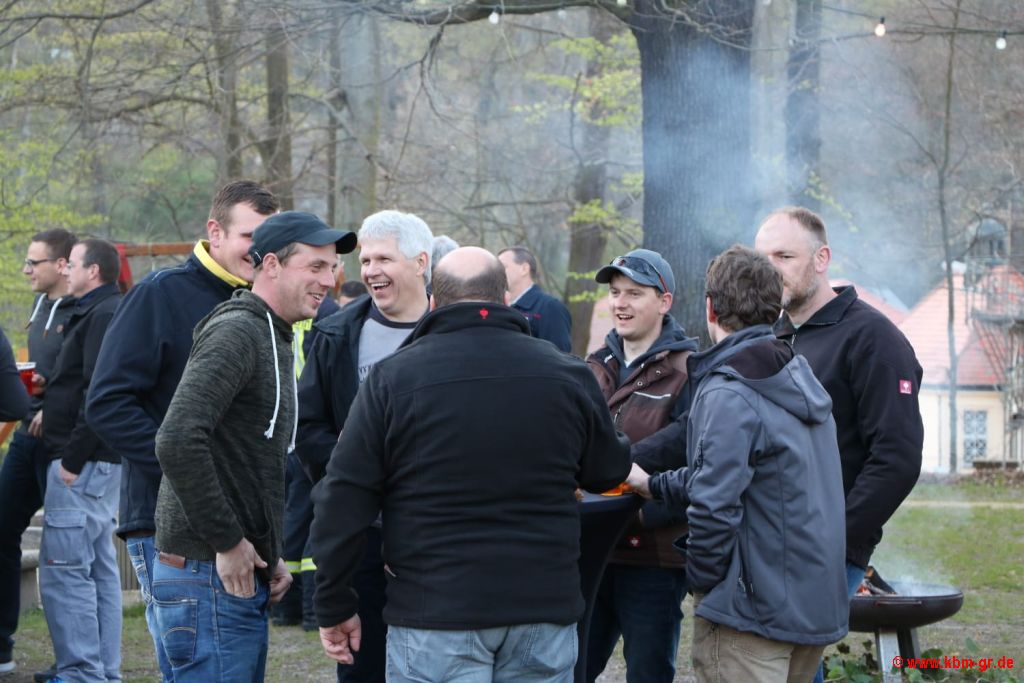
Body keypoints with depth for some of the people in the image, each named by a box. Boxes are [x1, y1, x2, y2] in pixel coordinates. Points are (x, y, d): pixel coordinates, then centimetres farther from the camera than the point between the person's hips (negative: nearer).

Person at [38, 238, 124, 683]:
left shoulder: (102, 316, -14)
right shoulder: (102, 313, 18)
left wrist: (72, 458, -21)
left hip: (83, 462, -11)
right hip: (99, 462, 11)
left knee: (63, 570, -10)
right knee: (99, 569, 12)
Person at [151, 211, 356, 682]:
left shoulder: (273, 339, 19)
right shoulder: (236, 333, -14)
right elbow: (178, 441, -27)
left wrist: (269, 555, 14)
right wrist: (227, 543, -20)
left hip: (244, 575, 10)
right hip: (210, 575, -10)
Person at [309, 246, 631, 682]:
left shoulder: (392, 377, -3)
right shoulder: (568, 376, 4)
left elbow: (344, 501, -3)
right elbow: (608, 471, 18)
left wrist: (335, 606, 5)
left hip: (434, 611, -3)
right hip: (545, 606, 3)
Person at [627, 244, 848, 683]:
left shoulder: (728, 395, -17)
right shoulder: (800, 380, 12)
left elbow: (714, 505, -22)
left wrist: (701, 581, -7)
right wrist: (654, 485, 28)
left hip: (753, 612, -9)